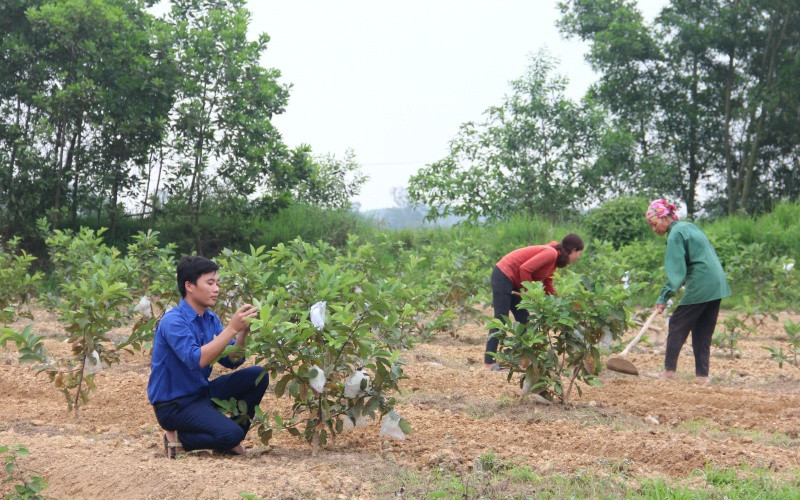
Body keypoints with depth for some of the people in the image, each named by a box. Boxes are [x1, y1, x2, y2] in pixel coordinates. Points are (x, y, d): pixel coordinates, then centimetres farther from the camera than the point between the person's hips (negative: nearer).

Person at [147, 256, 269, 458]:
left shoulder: (210, 319, 6)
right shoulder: (173, 321, -19)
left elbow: (232, 361, 4)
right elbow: (196, 359, -32)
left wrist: (243, 332, -13)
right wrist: (232, 328, -31)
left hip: (202, 392, 8)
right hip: (174, 404, -8)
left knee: (257, 376, -3)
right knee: (230, 434, -27)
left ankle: (230, 442, 8)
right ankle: (177, 438, -2)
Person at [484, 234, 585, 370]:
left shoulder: (554, 260, 11)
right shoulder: (551, 253, -18)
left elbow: (548, 287, 17)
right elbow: (524, 269, -24)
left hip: (512, 281, 10)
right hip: (503, 275, -10)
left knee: (523, 319, 10)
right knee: (501, 318, -11)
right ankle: (489, 362, -11)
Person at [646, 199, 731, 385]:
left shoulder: (675, 235, -10)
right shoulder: (689, 226, 17)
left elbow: (676, 270, -16)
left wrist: (664, 297, -18)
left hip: (700, 286, -9)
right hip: (717, 285, 9)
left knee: (677, 325, 0)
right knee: (703, 332, 11)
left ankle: (669, 370, 1)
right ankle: (702, 374, 9)